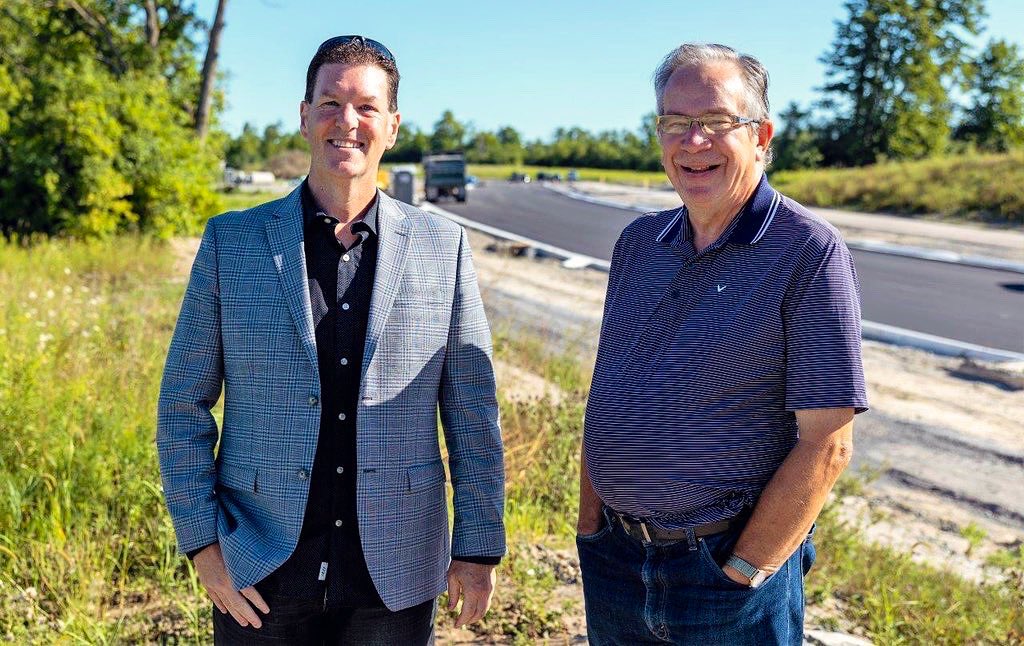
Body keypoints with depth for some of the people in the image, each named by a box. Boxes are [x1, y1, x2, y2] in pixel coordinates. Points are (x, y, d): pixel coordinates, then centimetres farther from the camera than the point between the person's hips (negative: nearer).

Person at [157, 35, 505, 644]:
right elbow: (183, 405, 2)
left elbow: (473, 413, 2)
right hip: (261, 571, 0)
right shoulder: (231, 242, -1)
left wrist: (480, 548, 0)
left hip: (394, 573, 0)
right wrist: (202, 541, -4)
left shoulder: (443, 247, -1)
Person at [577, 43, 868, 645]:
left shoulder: (810, 252, -13)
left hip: (731, 564, -5)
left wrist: (742, 573, -14)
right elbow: (606, 394, 9)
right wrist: (591, 531, 5)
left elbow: (827, 442, -16)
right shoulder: (639, 243, 4)